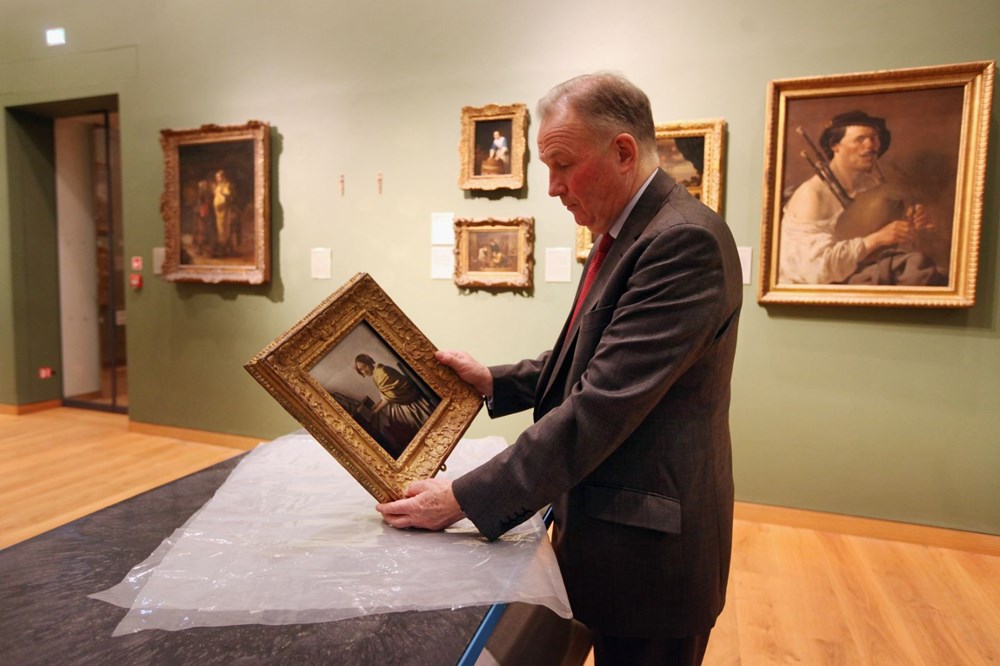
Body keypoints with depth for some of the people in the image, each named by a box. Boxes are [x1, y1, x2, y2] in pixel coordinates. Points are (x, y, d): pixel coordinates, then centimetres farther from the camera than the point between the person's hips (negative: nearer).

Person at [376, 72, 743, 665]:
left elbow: (604, 404, -28)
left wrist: (464, 499, -23)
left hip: (648, 548, -8)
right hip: (604, 526, 9)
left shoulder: (685, 240, -23)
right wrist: (494, 381, 3)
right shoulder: (628, 234, 8)